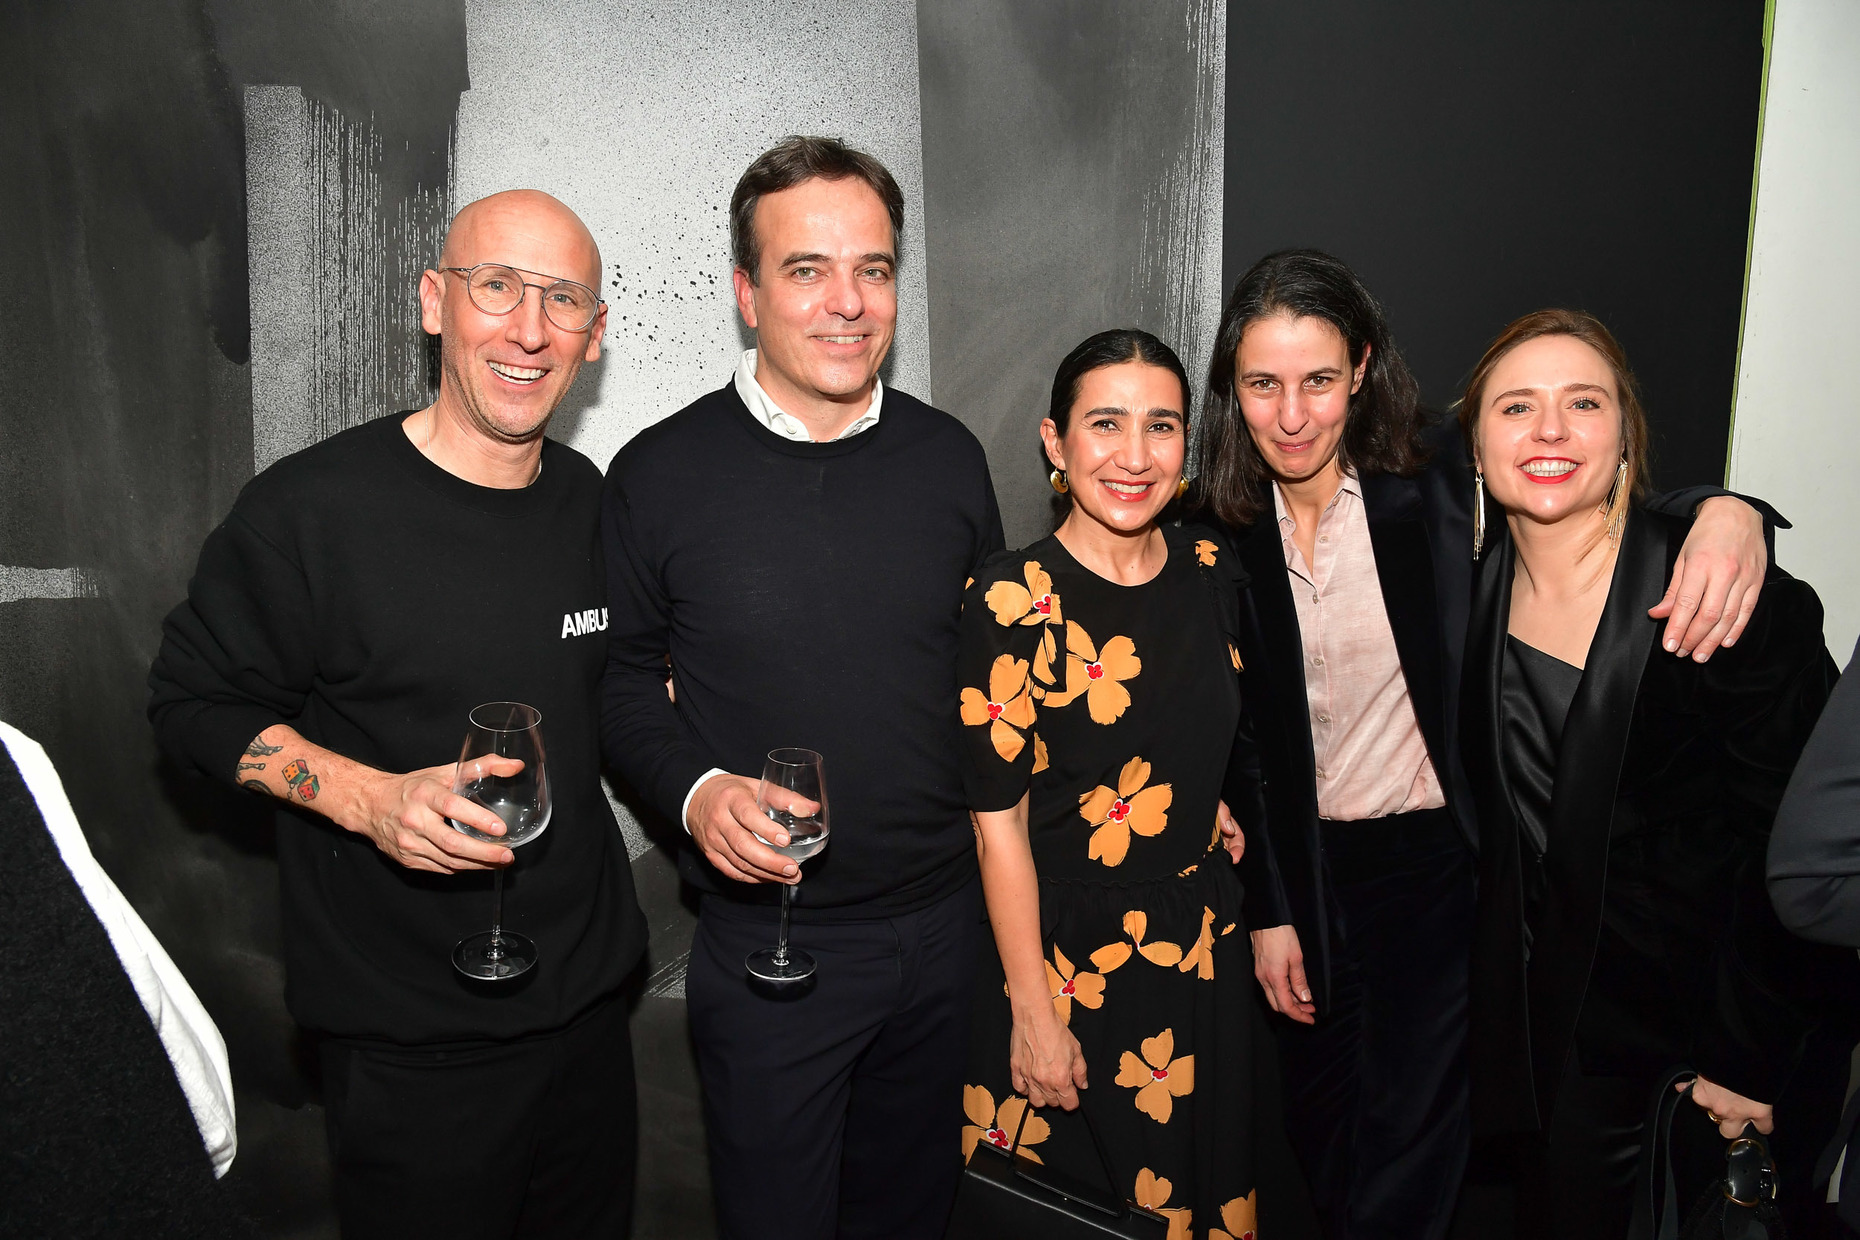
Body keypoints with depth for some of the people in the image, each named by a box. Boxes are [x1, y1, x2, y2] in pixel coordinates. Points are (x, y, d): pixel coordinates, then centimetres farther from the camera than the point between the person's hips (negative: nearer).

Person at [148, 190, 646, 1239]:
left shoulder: (590, 501, 3)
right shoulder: (312, 507, -17)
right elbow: (195, 701, -9)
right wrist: (371, 798, -22)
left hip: (589, 998, 6)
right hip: (409, 1042, -5)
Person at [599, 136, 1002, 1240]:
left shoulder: (949, 457, 0)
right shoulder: (661, 475, -10)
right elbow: (620, 682, 0)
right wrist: (694, 791, -19)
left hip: (945, 917, 3)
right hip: (767, 937, -3)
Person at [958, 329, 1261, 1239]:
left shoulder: (1212, 572, -1)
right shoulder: (1013, 599, -18)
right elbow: (999, 820, -15)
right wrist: (1034, 1011, -13)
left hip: (1205, 946, 5)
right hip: (1068, 951, -5)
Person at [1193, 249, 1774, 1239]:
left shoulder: (1436, 482, -12)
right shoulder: (1226, 529, -3)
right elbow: (1239, 741, 1)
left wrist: (1723, 512, -39)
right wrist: (1267, 909, 2)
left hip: (1440, 864, -3)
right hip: (1305, 871, 3)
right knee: (1320, 1142, 20)